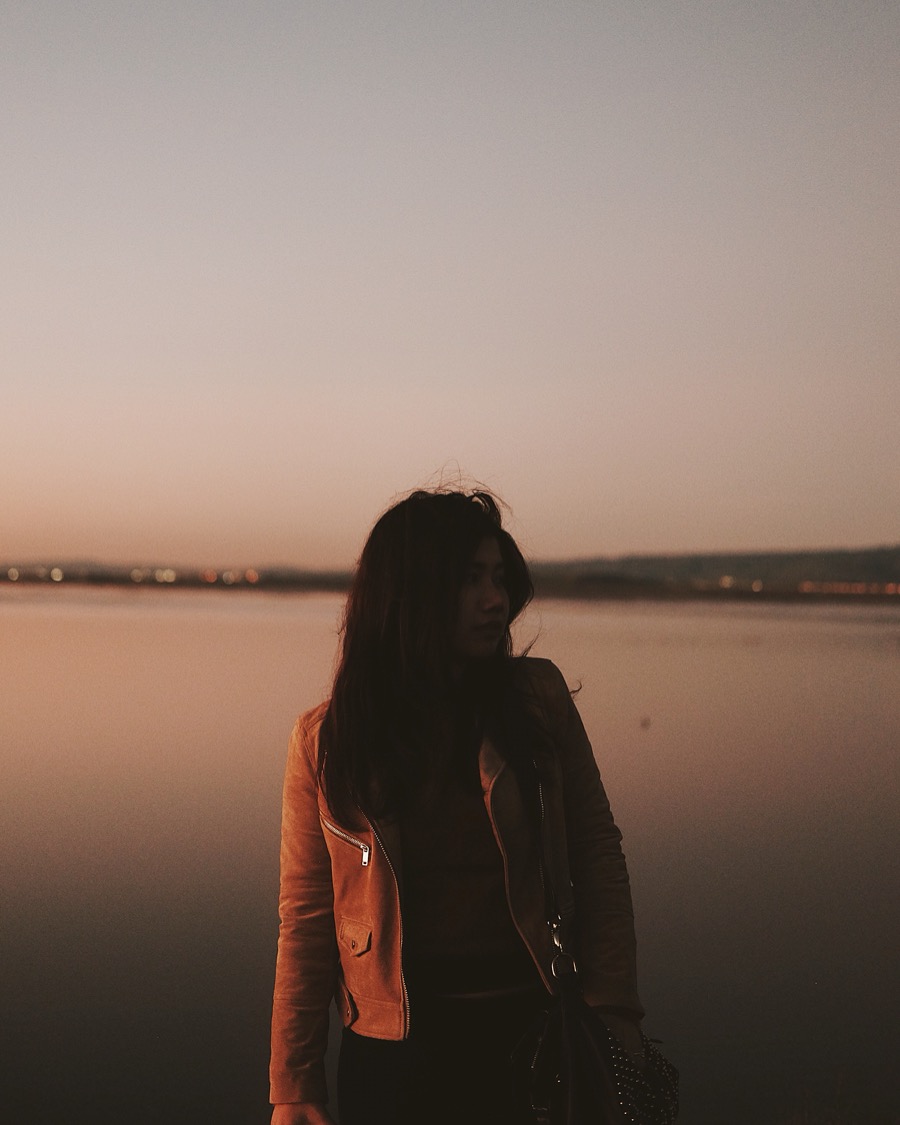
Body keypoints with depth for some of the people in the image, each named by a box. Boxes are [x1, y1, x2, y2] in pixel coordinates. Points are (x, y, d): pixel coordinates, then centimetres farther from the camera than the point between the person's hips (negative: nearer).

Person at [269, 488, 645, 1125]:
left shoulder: (538, 699, -2)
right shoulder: (325, 740, -4)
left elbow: (597, 851, 2)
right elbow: (305, 921, -2)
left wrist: (614, 1009, -6)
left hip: (529, 1030, 1)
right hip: (394, 1050, -1)